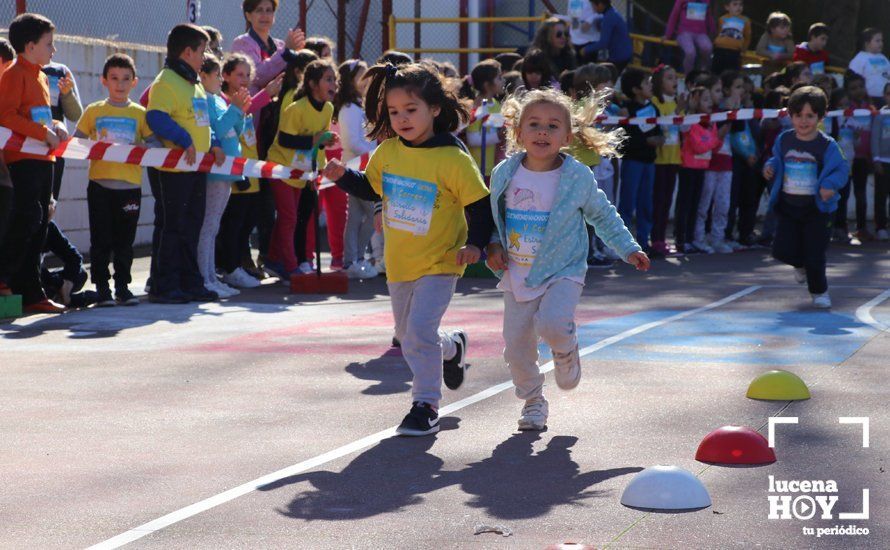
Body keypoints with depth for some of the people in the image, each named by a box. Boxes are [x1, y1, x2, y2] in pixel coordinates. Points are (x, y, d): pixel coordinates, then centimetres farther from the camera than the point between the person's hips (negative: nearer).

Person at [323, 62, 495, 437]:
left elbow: (481, 206, -13)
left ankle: (426, 405, -5)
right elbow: (371, 188, 14)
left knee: (419, 329, -18)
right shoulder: (387, 152, -3)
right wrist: (343, 176, -2)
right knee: (406, 333, 19)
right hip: (399, 262, 6)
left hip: (439, 262, -6)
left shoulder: (453, 159, -18)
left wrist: (475, 243, -26)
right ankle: (451, 347, 50)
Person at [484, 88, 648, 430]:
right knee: (516, 346, 1)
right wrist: (493, 247, -2)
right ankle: (532, 402, 25)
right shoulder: (504, 174, -3)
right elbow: (492, 215, 14)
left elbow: (602, 216, 8)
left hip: (562, 273, -3)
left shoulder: (578, 177, -8)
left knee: (551, 323, -28)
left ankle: (566, 351, 8)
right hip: (517, 275, 3)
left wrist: (628, 249, 5)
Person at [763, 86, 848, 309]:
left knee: (815, 255, -1)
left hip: (816, 209, -3)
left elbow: (840, 170, -10)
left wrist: (830, 185, -29)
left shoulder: (827, 145, -10)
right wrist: (770, 167, -4)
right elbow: (777, 162, 18)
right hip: (787, 206, 3)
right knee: (782, 250, -4)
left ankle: (819, 291, 25)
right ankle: (800, 265, 34)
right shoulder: (784, 140, 2)